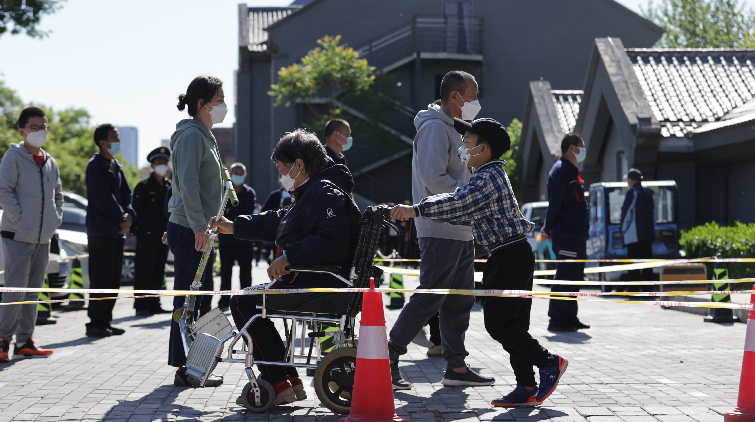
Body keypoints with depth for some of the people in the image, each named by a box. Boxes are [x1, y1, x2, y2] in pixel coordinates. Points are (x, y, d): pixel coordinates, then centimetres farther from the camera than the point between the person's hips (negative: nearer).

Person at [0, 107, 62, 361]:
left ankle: (24, 341, 16)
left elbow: (57, 194, 26)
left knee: (33, 290, 9)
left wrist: (57, 217, 12)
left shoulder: (51, 163, 14)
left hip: (43, 237, 7)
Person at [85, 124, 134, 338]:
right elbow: (102, 198, -16)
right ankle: (95, 324, -4)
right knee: (100, 280, -8)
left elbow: (126, 193, 14)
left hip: (117, 231, 8)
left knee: (113, 280, 10)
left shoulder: (116, 166, 16)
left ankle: (105, 322, 16)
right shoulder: (95, 165, -9)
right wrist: (121, 218, -11)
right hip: (101, 230, -8)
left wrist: (129, 214, -4)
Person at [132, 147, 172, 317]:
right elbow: (135, 210, -4)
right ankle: (141, 306, -2)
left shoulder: (169, 187, 15)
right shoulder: (143, 186, -2)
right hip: (147, 236, -6)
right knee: (144, 272, -5)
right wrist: (134, 232, -8)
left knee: (158, 272, 9)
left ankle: (154, 304, 15)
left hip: (164, 237, 6)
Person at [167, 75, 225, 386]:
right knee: (188, 300, -6)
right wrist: (200, 227, -24)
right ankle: (185, 369, -2)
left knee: (196, 299, 12)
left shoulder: (204, 136, 19)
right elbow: (188, 185, -20)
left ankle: (189, 365, 19)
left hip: (197, 230, 10)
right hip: (188, 230, -10)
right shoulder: (191, 136, -12)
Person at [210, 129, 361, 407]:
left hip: (319, 284, -12)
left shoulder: (325, 192, -15)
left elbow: (332, 240, -31)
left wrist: (289, 256, -28)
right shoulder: (312, 192, 21)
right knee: (250, 299, 21)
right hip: (311, 280, 12)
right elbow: (278, 222, 31)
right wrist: (233, 227, 30)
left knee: (243, 303, -9)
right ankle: (290, 381, 15)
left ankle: (278, 385, -10)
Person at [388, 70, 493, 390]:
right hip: (440, 230, -10)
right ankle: (387, 359, -5)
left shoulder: (454, 129, 20)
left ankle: (456, 367, 17)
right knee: (429, 299, -10)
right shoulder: (435, 127, -12)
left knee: (460, 300, 11)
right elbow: (434, 180, -22)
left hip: (461, 232, 10)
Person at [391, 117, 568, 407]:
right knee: (513, 323, 9)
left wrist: (417, 210, -22)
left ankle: (549, 362, 2)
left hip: (510, 257, -10)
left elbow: (457, 203, -23)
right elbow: (467, 215, 21)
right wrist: (421, 213, 18)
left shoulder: (490, 176, -12)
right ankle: (527, 389, 10)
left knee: (498, 322, -9)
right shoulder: (489, 175, 20)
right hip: (513, 256, 10)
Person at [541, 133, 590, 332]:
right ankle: (557, 321, -6)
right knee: (564, 278, -9)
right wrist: (549, 229, -12)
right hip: (566, 236, -10)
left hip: (576, 235, 10)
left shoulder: (571, 171, 21)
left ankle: (570, 318, 19)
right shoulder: (561, 170, -11)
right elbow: (555, 202, -17)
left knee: (574, 278, 13)